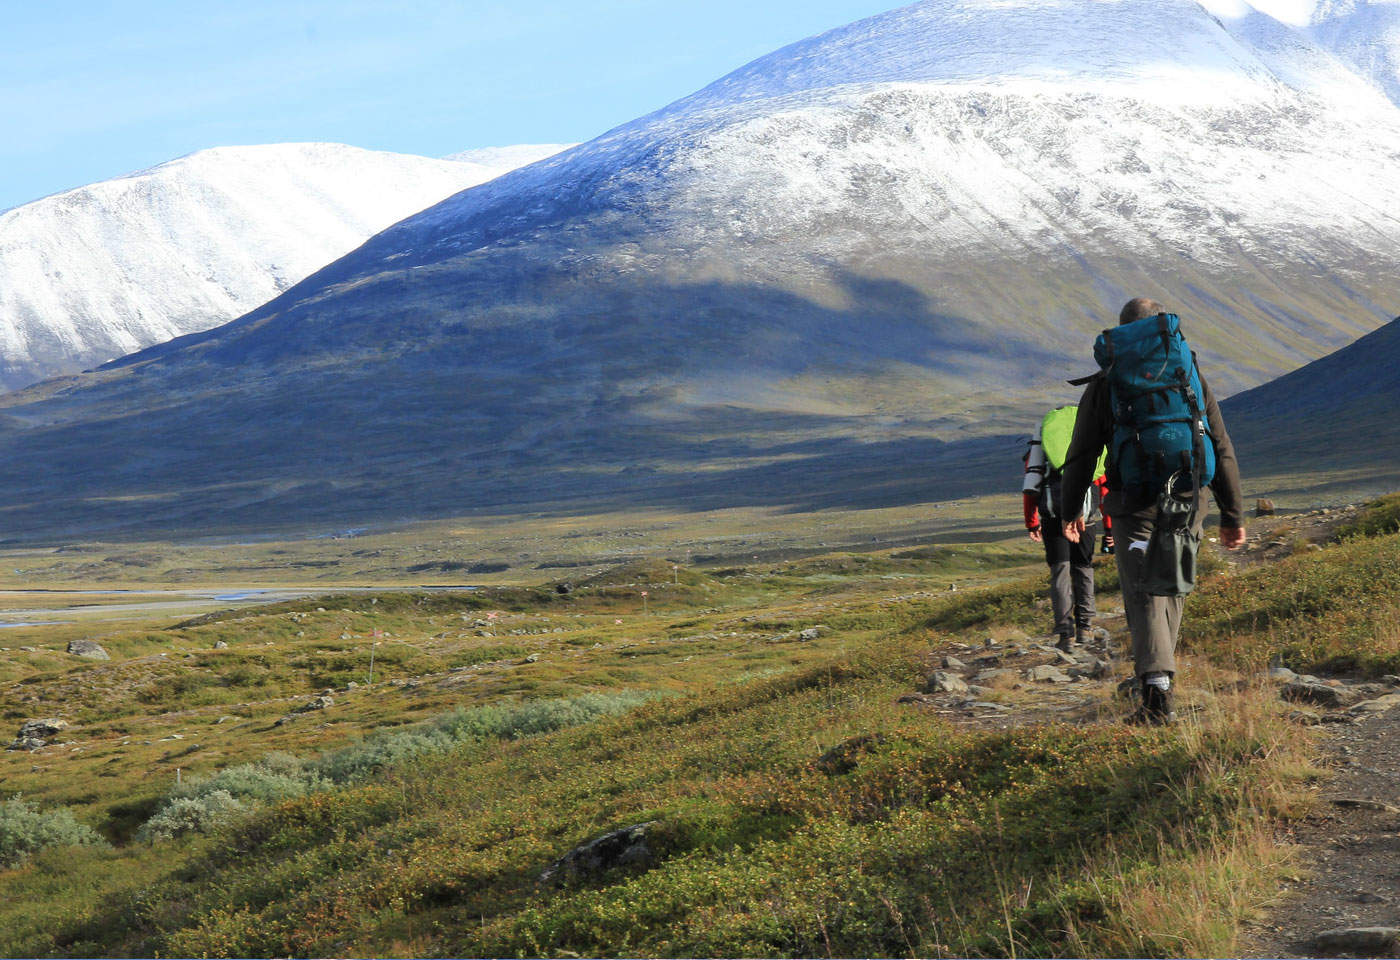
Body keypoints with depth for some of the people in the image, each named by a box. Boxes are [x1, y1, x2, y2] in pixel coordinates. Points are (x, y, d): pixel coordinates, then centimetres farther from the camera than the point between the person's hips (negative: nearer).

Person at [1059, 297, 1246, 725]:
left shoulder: (1104, 385, 1)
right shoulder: (1190, 379, 5)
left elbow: (1082, 454, 3)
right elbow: (1222, 452, 4)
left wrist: (1071, 510, 16)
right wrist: (1233, 515, 9)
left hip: (1133, 505, -3)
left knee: (1144, 597, -6)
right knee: (1171, 592, 19)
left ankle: (1159, 693, -20)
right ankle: (1151, 674, 31)